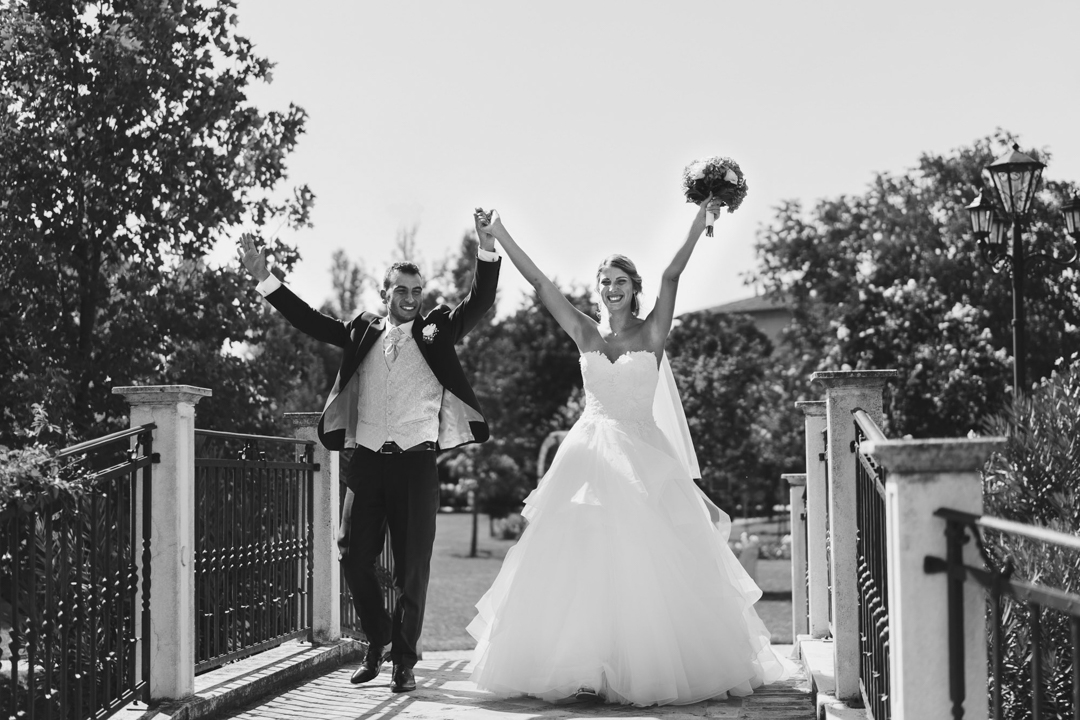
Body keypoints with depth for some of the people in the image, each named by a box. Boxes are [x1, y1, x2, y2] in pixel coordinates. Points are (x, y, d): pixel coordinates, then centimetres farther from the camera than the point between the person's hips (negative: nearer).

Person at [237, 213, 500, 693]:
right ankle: (377, 640, 25)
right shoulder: (362, 332, 12)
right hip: (366, 460, 2)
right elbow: (310, 321, 9)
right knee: (354, 556, 2)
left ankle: (404, 662, 13)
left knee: (412, 568, 2)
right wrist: (264, 278, 1)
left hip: (416, 461, -1)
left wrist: (487, 249, -18)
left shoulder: (436, 330, 7)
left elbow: (479, 303, -3)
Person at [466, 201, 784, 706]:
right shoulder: (585, 333, 9)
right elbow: (539, 284, 6)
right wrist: (500, 237, 3)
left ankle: (653, 667, 5)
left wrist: (698, 224, -17)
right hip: (590, 453, 2)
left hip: (643, 456, -2)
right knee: (579, 564, -2)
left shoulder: (651, 333, 3)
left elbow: (671, 277, -8)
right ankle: (584, 668, 4)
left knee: (651, 566, -5)